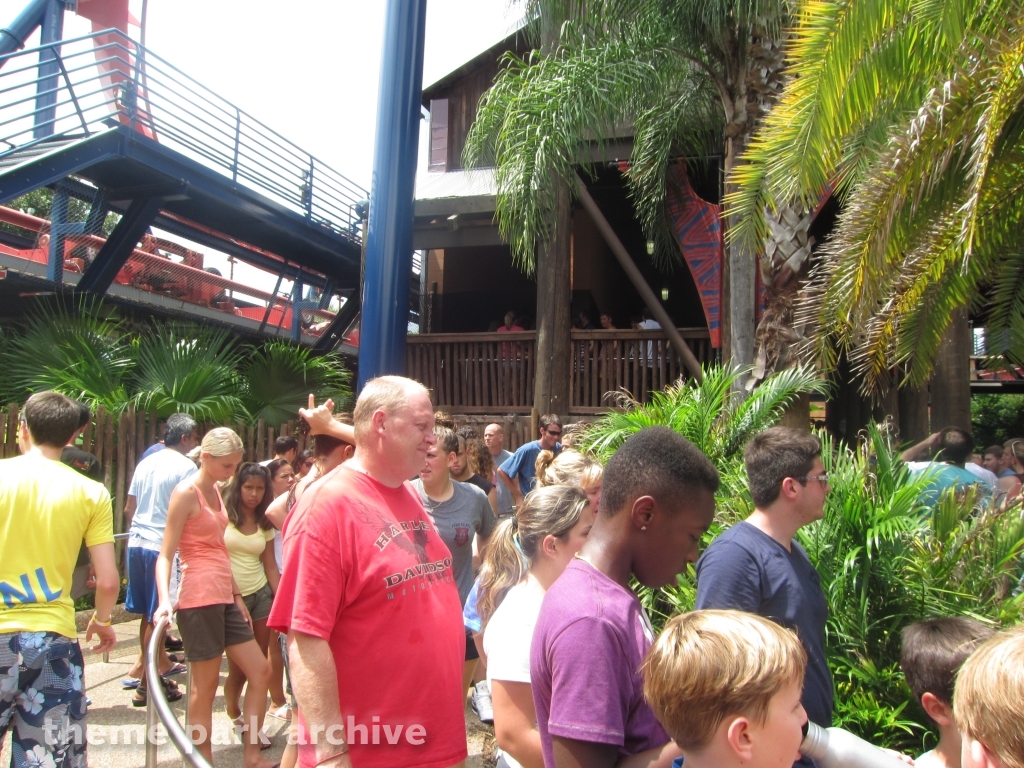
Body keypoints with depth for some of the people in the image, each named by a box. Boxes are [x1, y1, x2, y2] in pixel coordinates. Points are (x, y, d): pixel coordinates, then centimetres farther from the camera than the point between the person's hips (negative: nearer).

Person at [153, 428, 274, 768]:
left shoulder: (215, 491, 15)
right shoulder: (187, 492, -10)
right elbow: (165, 554, -14)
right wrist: (164, 600, -28)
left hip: (224, 598, 9)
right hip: (199, 598, -9)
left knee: (261, 671, 10)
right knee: (205, 687, 1)